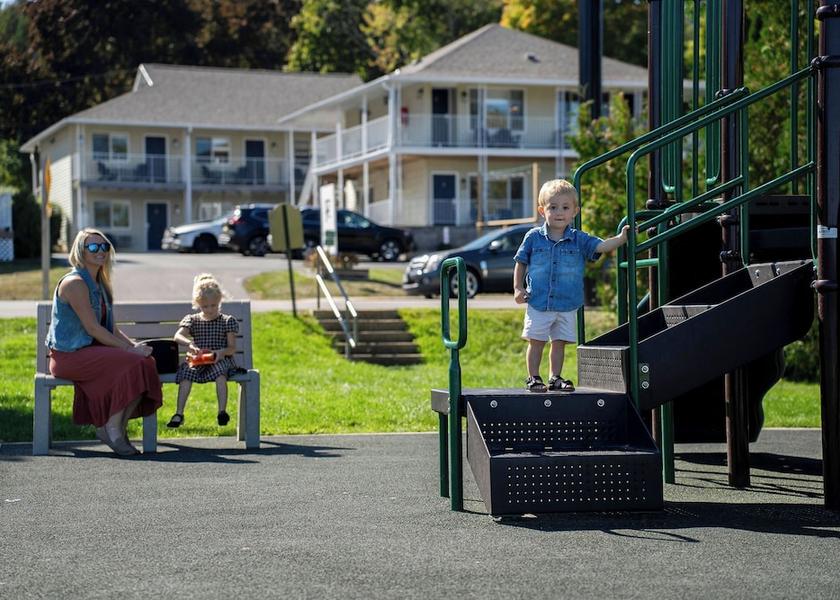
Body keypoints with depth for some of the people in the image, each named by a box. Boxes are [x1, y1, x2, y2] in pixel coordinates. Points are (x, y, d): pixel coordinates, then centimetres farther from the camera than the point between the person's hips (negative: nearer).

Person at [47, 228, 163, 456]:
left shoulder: (100, 284, 17)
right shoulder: (74, 283, -12)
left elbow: (110, 328, 15)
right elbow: (92, 328, -17)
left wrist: (134, 344, -3)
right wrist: (128, 348, -17)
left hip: (93, 349, 9)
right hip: (70, 355, -9)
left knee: (146, 361, -14)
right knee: (133, 363, -25)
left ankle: (116, 428, -7)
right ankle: (112, 429, -14)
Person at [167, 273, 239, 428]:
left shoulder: (227, 321, 10)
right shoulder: (192, 320, 13)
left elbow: (232, 348, 5)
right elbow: (178, 336, -6)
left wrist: (221, 352, -18)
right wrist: (189, 343, -28)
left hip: (220, 360, -1)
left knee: (220, 371, -36)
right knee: (187, 371, -30)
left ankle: (222, 411, -34)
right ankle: (179, 413, -29)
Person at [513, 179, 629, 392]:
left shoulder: (579, 239, 1)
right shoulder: (534, 237, -2)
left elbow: (601, 246, -11)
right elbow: (520, 263, 7)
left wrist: (621, 238, -27)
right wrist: (518, 288, 1)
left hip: (567, 304, 1)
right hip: (538, 303, -1)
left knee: (559, 342, 8)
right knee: (536, 342, 5)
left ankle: (555, 378, 19)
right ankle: (533, 378, 15)